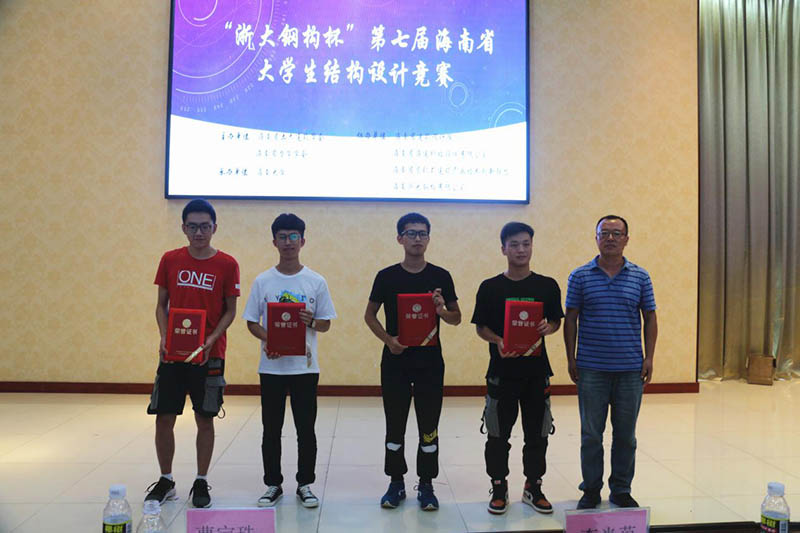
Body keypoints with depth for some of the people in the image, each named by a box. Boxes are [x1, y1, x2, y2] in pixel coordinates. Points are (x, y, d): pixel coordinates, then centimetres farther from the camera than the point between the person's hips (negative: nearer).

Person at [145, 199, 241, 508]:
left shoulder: (227, 264, -4)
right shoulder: (170, 260, 3)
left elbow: (230, 311, 0)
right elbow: (161, 305, 7)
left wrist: (211, 340, -15)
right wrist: (164, 338, -9)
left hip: (209, 354, -2)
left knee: (205, 420, 5)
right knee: (164, 418, 6)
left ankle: (201, 482, 22)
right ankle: (166, 481, 27)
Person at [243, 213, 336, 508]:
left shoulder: (316, 281, 1)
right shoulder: (262, 281, 3)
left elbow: (326, 323, 5)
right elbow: (252, 322, 5)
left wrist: (312, 322, -17)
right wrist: (267, 341, -14)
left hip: (305, 366, 0)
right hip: (271, 366, 1)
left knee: (306, 428, 6)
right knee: (271, 429, 10)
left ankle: (305, 485, 22)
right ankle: (273, 485, 26)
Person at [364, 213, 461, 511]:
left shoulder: (441, 276, 1)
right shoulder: (386, 277, 0)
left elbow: (457, 318, 6)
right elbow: (370, 315, 7)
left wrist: (443, 311, -16)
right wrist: (387, 339, -10)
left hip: (430, 362, 0)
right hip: (395, 362, 0)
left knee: (429, 426, 7)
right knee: (395, 425, 9)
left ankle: (426, 485, 23)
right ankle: (396, 483, 26)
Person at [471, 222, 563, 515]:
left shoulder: (547, 286, 3)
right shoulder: (490, 287, -1)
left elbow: (556, 321, 10)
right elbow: (480, 326, 2)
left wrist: (546, 328, -12)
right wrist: (498, 341, -17)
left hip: (537, 370, 2)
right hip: (501, 370, -1)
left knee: (537, 433, 11)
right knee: (498, 433, 7)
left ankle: (533, 487, 29)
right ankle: (499, 488, 24)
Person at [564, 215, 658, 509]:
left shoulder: (640, 277, 5)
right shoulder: (580, 276, 1)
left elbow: (650, 318, 8)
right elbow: (571, 319, 3)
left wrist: (649, 358, 0)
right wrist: (571, 358, -1)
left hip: (630, 369, 1)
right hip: (591, 369, -1)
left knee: (626, 434, 11)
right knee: (591, 434, 6)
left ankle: (621, 490, 27)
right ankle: (591, 490, 22)